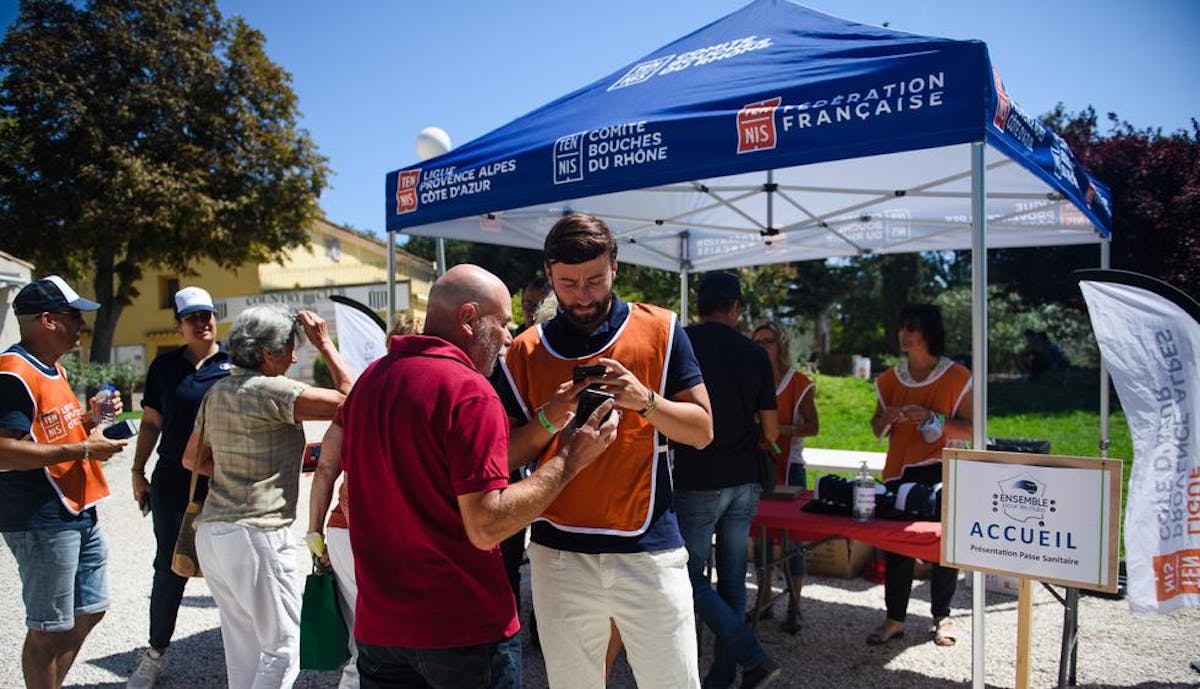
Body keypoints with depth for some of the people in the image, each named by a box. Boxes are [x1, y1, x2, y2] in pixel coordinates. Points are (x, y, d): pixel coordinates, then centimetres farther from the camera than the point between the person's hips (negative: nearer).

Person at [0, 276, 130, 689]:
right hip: (41, 520, -10)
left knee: (90, 610, 19)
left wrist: (93, 419, 8)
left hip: (79, 512, 10)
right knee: (49, 628, 1)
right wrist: (84, 449, -22)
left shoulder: (54, 368, 15)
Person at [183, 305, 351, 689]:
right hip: (255, 535, -9)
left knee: (243, 646, 17)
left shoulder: (217, 393, 12)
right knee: (282, 648, 1)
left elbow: (192, 459, 22)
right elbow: (348, 400, -19)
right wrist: (325, 344, -9)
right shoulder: (270, 391, -14)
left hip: (211, 532, 9)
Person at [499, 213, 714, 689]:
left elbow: (702, 430, 0)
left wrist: (645, 400, -17)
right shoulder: (525, 352, 4)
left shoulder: (660, 331, 0)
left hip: (650, 550, -1)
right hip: (559, 554, 2)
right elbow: (506, 458, 4)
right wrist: (549, 419, -15)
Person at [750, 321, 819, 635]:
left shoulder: (798, 382, -4)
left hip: (788, 466, -4)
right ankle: (764, 600, 23)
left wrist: (780, 429, -21)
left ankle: (794, 607, 8)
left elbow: (813, 426, -8)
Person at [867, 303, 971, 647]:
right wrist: (887, 418, -9)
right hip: (898, 474, 3)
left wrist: (931, 417, -21)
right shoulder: (890, 379, 8)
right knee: (896, 546, 4)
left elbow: (968, 430, -7)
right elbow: (877, 428, 13)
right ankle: (895, 619, 13)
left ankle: (942, 617, 21)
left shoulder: (957, 377, -4)